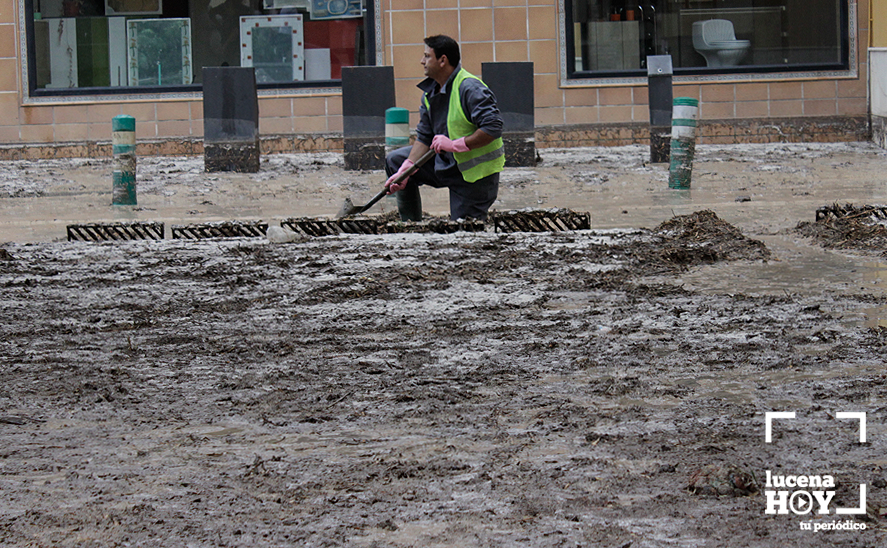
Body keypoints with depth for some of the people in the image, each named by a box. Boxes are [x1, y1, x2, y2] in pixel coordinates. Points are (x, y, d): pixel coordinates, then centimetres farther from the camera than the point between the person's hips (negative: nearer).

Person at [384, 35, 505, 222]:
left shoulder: (470, 89, -25)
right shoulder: (430, 92, 3)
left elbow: (493, 128, -32)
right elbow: (424, 138, 4)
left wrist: (455, 144, -31)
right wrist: (405, 171, -8)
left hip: (475, 173, -9)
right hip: (445, 162, 9)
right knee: (395, 161, 15)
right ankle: (411, 227, 20)